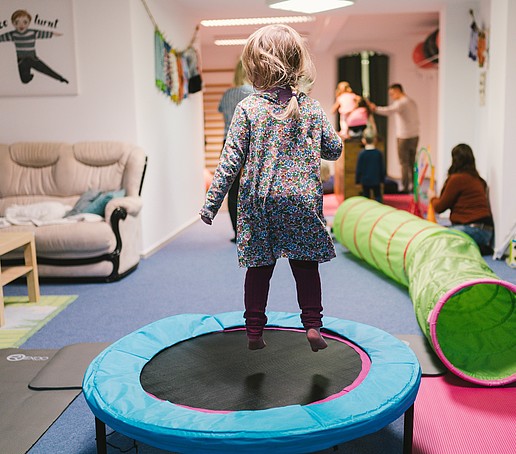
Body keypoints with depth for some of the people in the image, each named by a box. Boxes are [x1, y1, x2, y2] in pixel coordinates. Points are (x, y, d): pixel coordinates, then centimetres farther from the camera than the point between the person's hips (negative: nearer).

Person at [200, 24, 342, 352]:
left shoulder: (248, 109, -6)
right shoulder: (312, 108, 0)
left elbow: (232, 160, -8)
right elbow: (335, 150, 8)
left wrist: (211, 202, -2)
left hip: (260, 202, 0)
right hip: (303, 201, 1)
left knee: (259, 267, 11)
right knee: (306, 265, 13)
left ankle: (254, 331, 19)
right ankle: (313, 325, 13)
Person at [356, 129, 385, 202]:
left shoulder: (361, 154, -12)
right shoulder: (378, 153, -7)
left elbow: (359, 169, -7)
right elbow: (382, 167, 1)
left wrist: (357, 180, 4)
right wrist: (382, 179, 13)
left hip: (365, 180, -1)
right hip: (376, 180, 1)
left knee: (366, 196, 11)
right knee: (377, 196, 11)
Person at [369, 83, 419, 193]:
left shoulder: (401, 103, -12)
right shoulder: (412, 102, 15)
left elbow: (389, 111, -32)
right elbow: (416, 120, 17)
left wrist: (375, 108, -36)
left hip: (404, 137, -8)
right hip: (415, 136, 8)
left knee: (404, 163, -4)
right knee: (411, 163, 12)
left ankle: (405, 187, -3)